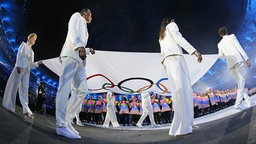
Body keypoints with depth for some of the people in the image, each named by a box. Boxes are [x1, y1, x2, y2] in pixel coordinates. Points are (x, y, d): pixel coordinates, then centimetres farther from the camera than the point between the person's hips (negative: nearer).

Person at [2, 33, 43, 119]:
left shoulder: (32, 52, 26)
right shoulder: (24, 45, 10)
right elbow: (19, 55, -5)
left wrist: (38, 63, 5)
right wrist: (18, 66, -17)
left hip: (27, 71, 5)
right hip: (20, 68, -5)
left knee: (24, 90, -4)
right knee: (13, 87, -4)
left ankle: (26, 111, -13)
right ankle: (9, 106, 3)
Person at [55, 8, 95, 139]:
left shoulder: (83, 27, 36)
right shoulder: (77, 16, 14)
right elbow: (73, 31, -9)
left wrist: (88, 50, 36)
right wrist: (80, 46, -26)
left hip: (78, 59, 9)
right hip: (71, 55, -9)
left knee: (83, 89, -2)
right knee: (65, 88, -17)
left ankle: (66, 120, -2)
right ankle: (61, 126, -23)